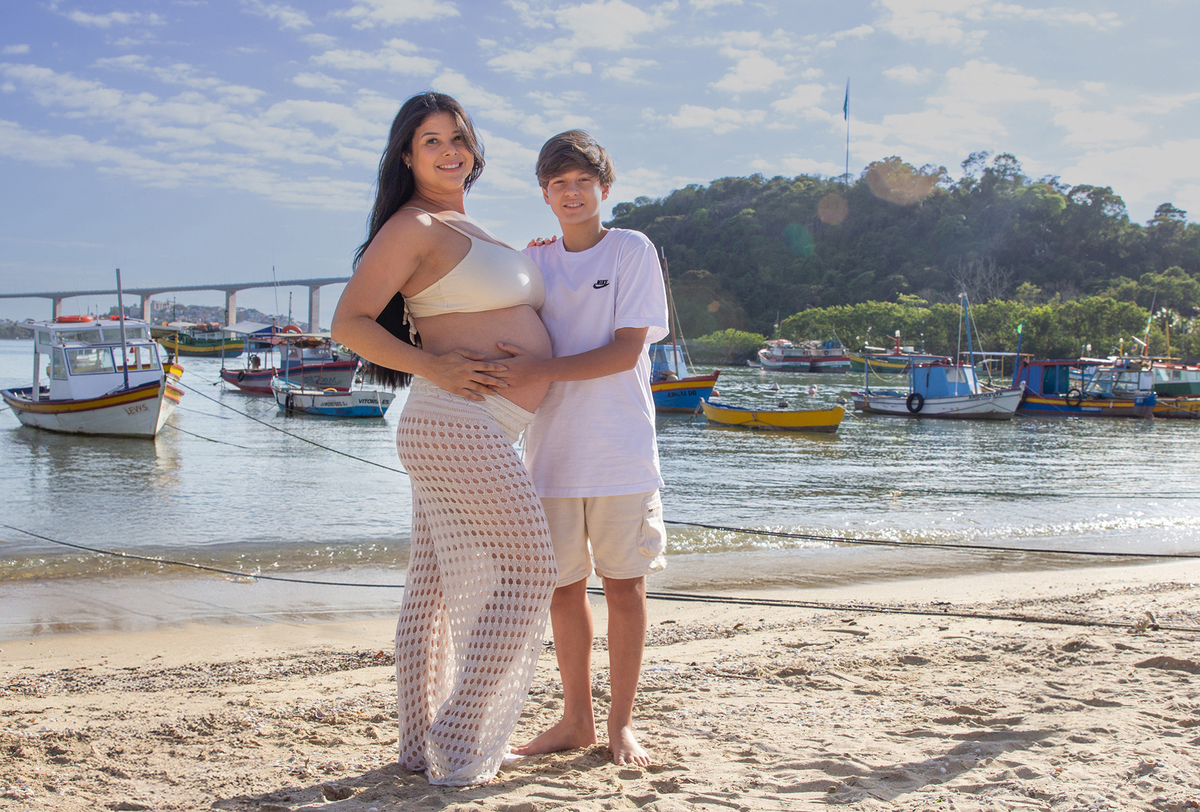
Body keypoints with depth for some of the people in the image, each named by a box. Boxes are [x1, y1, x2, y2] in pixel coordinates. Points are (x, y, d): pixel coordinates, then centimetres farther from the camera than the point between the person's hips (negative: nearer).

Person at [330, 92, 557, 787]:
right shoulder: (413, 226, -8)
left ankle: (422, 743, 16)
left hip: (481, 432, 9)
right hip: (458, 424, -9)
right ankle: (461, 748, -5)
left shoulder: (467, 228, 21)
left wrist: (532, 262, 29)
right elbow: (349, 322, -13)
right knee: (526, 572, -9)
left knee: (437, 587, 10)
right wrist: (433, 367, -20)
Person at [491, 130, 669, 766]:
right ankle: (576, 719, 23)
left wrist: (541, 370, -19)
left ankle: (621, 722, 16)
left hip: (620, 450, -4)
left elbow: (627, 350, -12)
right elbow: (511, 338, 16)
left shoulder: (632, 251, -2)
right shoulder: (534, 261, 11)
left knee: (623, 583, 3)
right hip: (551, 447, 4)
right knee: (564, 586, 9)